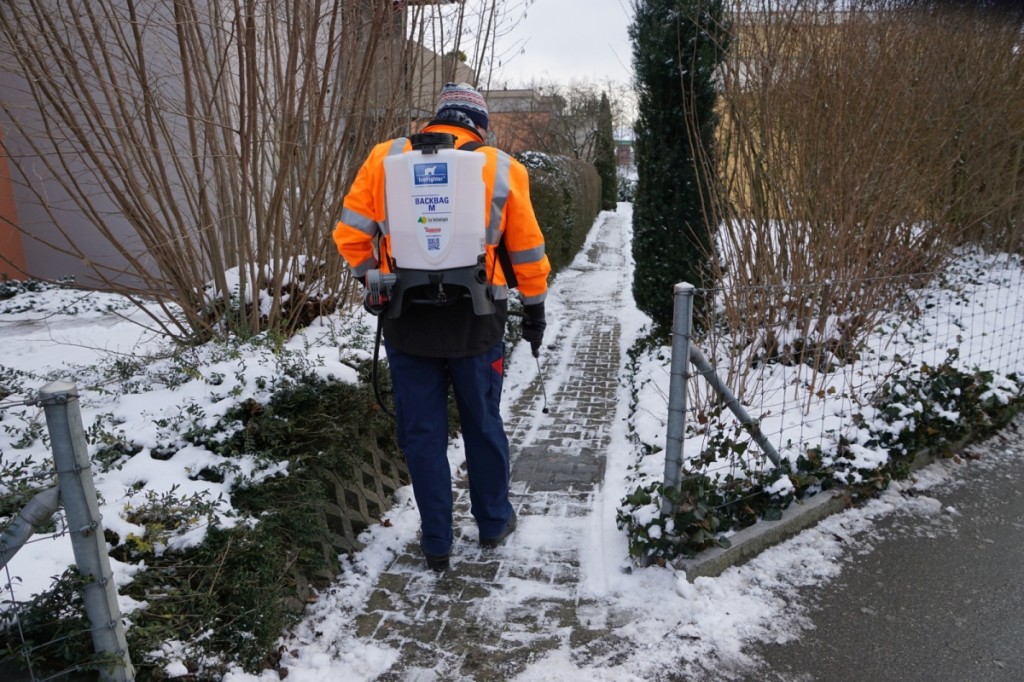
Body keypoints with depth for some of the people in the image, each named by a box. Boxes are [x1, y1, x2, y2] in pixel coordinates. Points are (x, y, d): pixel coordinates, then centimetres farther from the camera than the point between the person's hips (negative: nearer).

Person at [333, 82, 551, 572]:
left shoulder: (385, 158, 2)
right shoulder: (502, 168, 0)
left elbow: (350, 233, 3)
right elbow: (527, 249, 4)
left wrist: (372, 277, 18)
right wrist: (535, 309, 15)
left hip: (405, 318, 1)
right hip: (473, 321, 0)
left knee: (421, 432, 12)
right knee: (483, 425, 17)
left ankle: (435, 543, 23)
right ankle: (493, 523, 34)